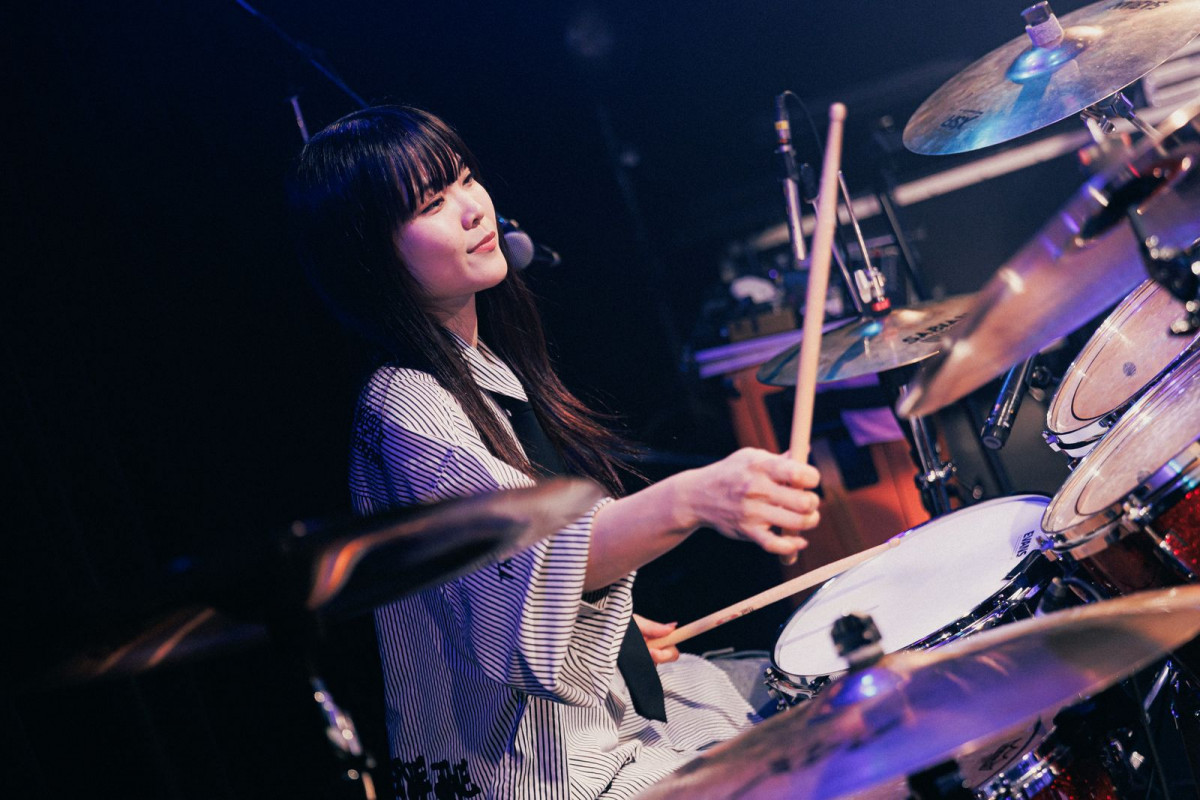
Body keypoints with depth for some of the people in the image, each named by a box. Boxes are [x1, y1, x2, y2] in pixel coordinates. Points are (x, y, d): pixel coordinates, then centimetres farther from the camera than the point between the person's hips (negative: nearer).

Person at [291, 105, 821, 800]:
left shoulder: (489, 357, 6)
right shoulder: (405, 410, -24)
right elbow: (534, 548, -40)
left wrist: (612, 620, 9)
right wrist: (693, 500, -56)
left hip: (603, 686, 9)